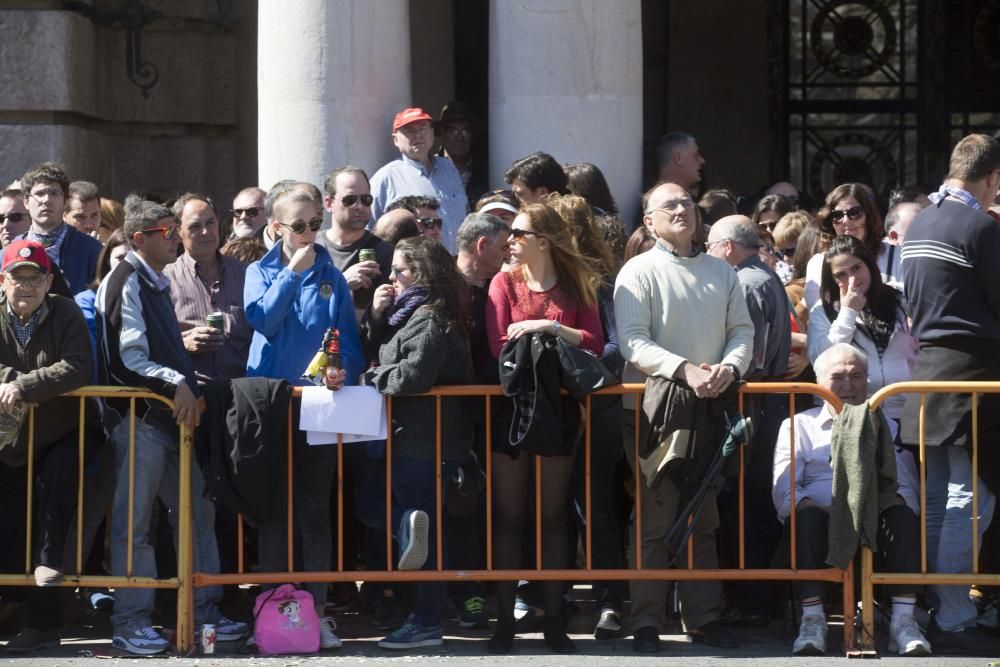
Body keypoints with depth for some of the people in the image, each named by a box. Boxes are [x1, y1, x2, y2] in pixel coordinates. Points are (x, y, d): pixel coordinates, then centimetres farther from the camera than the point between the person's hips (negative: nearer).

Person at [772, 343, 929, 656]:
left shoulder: (887, 427, 23)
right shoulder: (799, 426, 18)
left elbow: (907, 486, 7)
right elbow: (784, 491, 1)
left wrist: (893, 498, -18)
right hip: (824, 524, -1)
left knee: (904, 514, -30)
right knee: (807, 515, -34)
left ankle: (903, 619, -34)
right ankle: (812, 618, -36)